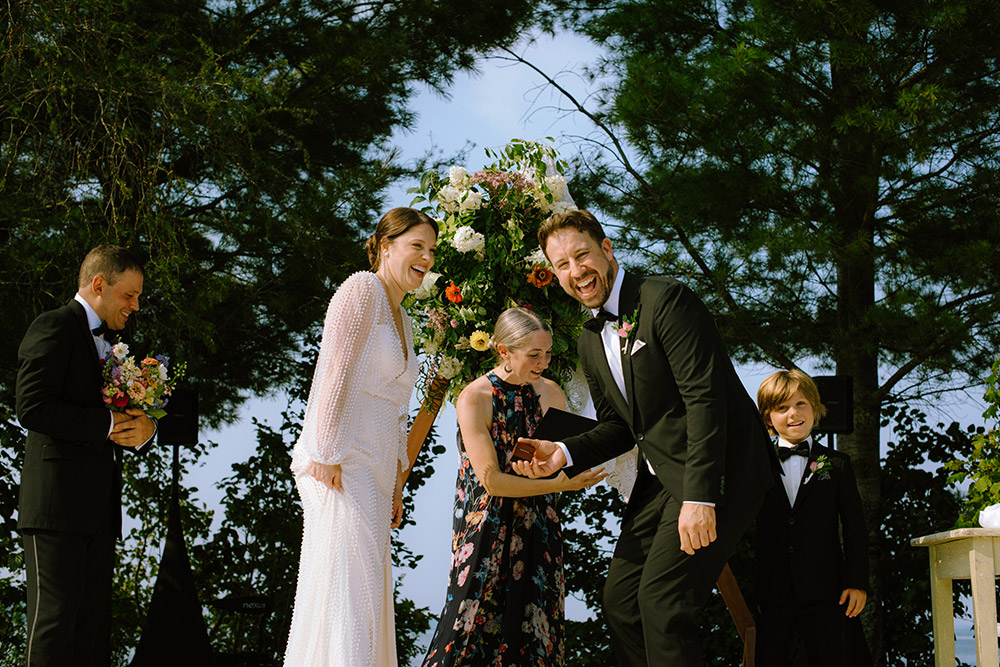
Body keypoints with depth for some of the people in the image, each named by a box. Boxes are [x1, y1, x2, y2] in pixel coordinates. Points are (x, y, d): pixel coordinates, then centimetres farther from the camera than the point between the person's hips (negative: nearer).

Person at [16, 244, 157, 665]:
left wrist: (140, 428, 2)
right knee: (55, 618, -11)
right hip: (57, 503, -9)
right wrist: (107, 425, -16)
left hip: (99, 507, 9)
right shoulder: (54, 327, -4)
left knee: (94, 626, 5)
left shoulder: (105, 343, 24)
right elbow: (32, 407, -16)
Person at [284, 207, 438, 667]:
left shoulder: (400, 317, 22)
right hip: (341, 465, -9)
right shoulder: (362, 289, -5)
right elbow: (333, 373, -14)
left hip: (374, 471, 9)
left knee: (370, 595, 6)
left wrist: (396, 481, 20)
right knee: (349, 592, -15)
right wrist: (326, 453, -19)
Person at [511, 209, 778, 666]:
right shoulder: (590, 340, 13)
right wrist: (564, 454, 0)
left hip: (715, 474, -9)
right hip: (660, 482, 9)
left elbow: (704, 398, -20)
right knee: (619, 599, 6)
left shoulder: (665, 299, -14)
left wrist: (699, 496, -27)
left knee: (661, 599, -17)